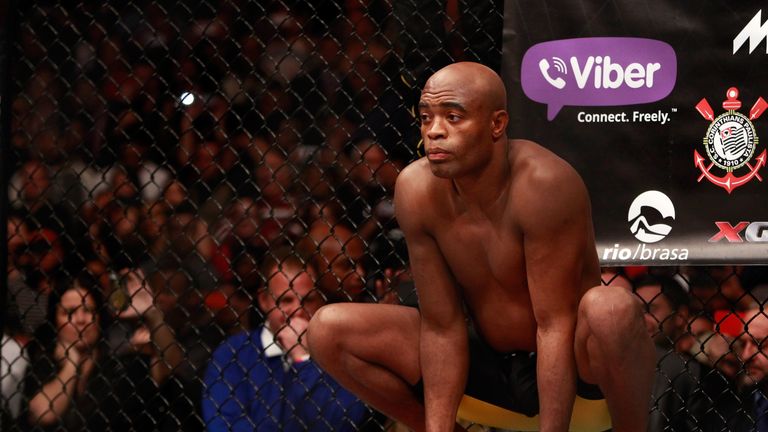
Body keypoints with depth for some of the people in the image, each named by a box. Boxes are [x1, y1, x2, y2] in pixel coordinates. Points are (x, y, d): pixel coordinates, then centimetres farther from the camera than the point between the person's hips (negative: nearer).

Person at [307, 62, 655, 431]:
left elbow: (556, 325, -26)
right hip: (488, 367, 5)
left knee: (613, 308, -39)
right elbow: (442, 326, -9)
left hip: (576, 371, -4)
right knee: (329, 331, -10)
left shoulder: (543, 184, -26)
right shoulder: (417, 190, -13)